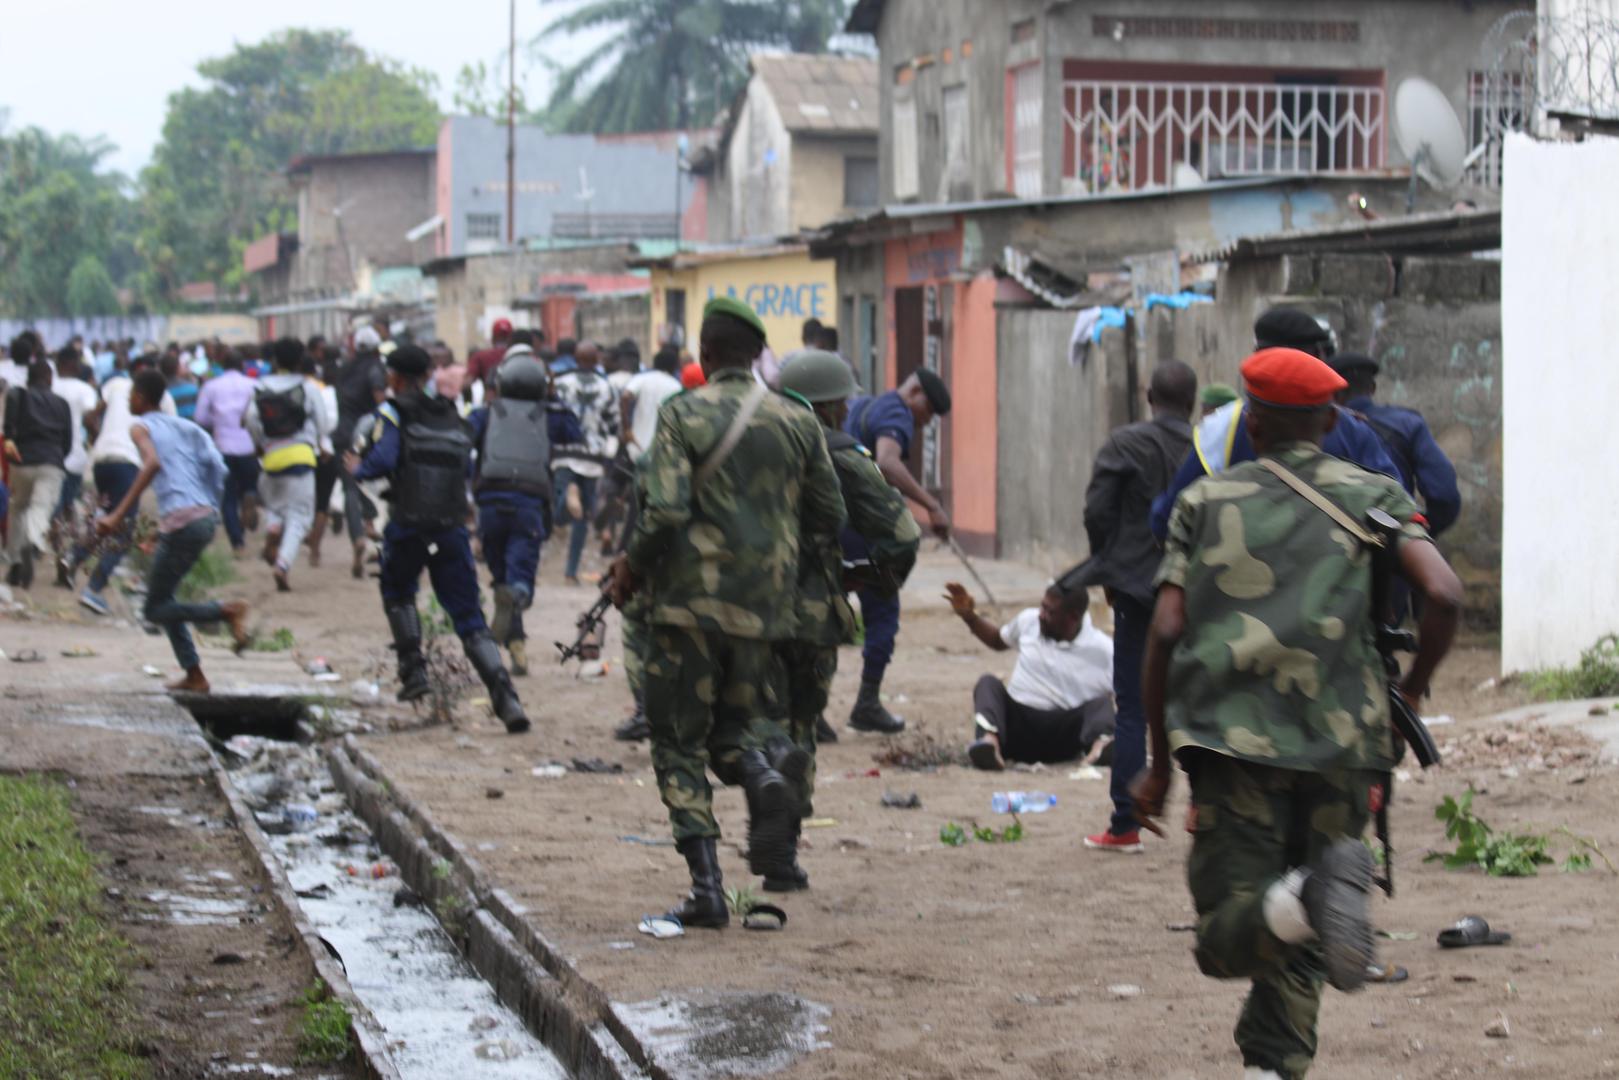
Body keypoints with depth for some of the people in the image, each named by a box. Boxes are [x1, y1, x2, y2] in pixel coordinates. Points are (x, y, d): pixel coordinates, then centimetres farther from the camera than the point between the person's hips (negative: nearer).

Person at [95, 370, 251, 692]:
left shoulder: (140, 427, -1)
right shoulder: (183, 426, 20)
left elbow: (152, 463, -21)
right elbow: (215, 463, 8)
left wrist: (119, 514, -25)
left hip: (180, 522, -8)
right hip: (206, 517, 8)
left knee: (156, 609, 1)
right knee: (163, 600, 19)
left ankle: (228, 611, -19)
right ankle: (194, 675, 13)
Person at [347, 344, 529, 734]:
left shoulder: (393, 412, -1)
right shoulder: (453, 417, 14)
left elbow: (382, 461, -13)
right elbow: (466, 466, 15)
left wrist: (357, 468, 7)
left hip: (407, 526, -3)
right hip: (452, 528, 3)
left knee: (397, 594, 27)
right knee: (469, 618, 2)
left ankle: (414, 670, 16)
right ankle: (505, 697, -14)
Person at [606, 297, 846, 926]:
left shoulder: (683, 415, -7)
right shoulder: (796, 422, 7)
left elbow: (665, 514, -16)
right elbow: (828, 520, 10)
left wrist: (630, 571, 0)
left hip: (691, 599, -4)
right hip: (764, 608, 4)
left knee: (680, 744, 6)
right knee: (737, 722, 20)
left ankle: (706, 886, -5)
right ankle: (765, 779, -16)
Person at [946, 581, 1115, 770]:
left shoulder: (1103, 652, -6)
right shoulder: (1029, 621, 6)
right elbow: (998, 640, 26)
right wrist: (969, 616, 12)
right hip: (1018, 723, 3)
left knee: (1101, 703, -25)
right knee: (988, 684, -19)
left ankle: (1099, 746, -60)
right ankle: (989, 740, -50)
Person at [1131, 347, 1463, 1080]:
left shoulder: (1205, 501, 12)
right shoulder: (1375, 495, 11)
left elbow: (1165, 633, 3)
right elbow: (1444, 595, -4)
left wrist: (1160, 764, 11)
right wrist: (1412, 690, 14)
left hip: (1231, 736, -1)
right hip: (1340, 743, 1)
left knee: (1228, 939, -5)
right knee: (1295, 945, 14)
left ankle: (1304, 901, -34)